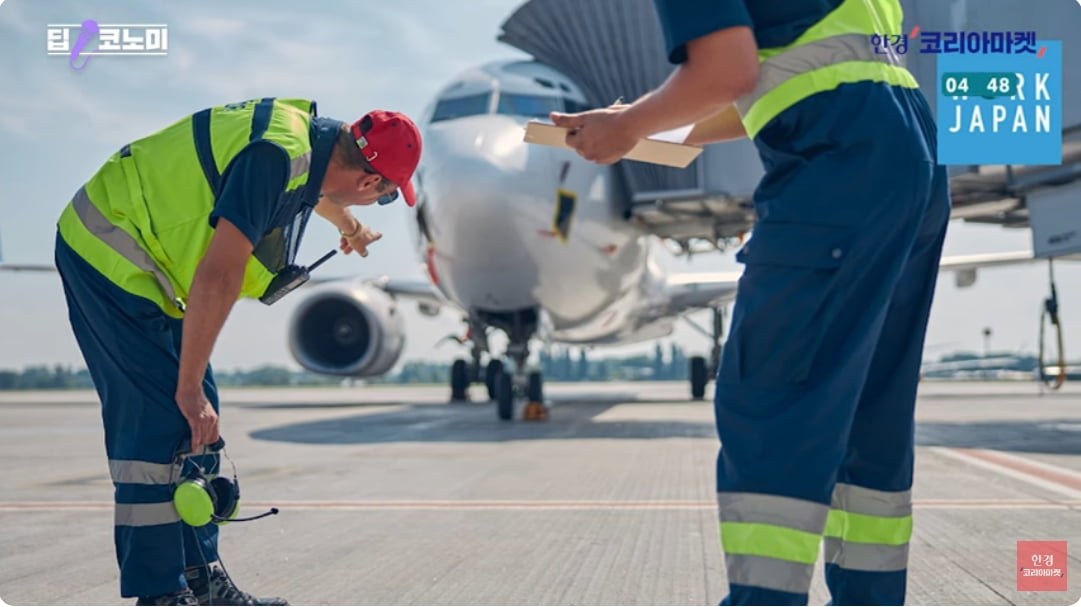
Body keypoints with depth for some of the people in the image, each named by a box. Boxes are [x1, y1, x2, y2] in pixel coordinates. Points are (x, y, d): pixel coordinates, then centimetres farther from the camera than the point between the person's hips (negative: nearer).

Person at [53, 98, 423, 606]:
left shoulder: (309, 131, 3)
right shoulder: (278, 156, -27)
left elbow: (312, 189, 31)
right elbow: (217, 277, -30)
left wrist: (348, 226, 52)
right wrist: (189, 387, -24)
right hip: (109, 258, -10)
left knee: (196, 421, 10)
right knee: (161, 420, -12)